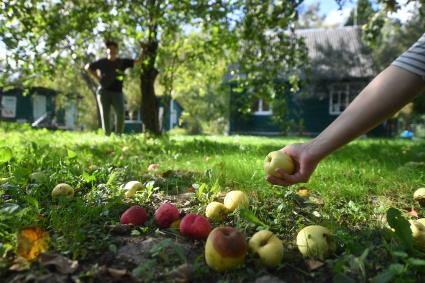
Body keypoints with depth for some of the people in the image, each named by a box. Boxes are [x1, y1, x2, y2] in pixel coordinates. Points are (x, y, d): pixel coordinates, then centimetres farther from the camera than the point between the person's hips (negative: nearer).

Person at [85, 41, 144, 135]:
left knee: (120, 113, -19)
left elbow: (139, 61, 6)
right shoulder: (102, 62, 9)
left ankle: (119, 135, -11)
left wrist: (143, 49, -3)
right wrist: (97, 77, 9)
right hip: (104, 92, 0)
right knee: (105, 115, -4)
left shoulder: (122, 62, 9)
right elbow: (87, 67, 20)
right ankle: (107, 136, 2)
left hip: (117, 93, 0)